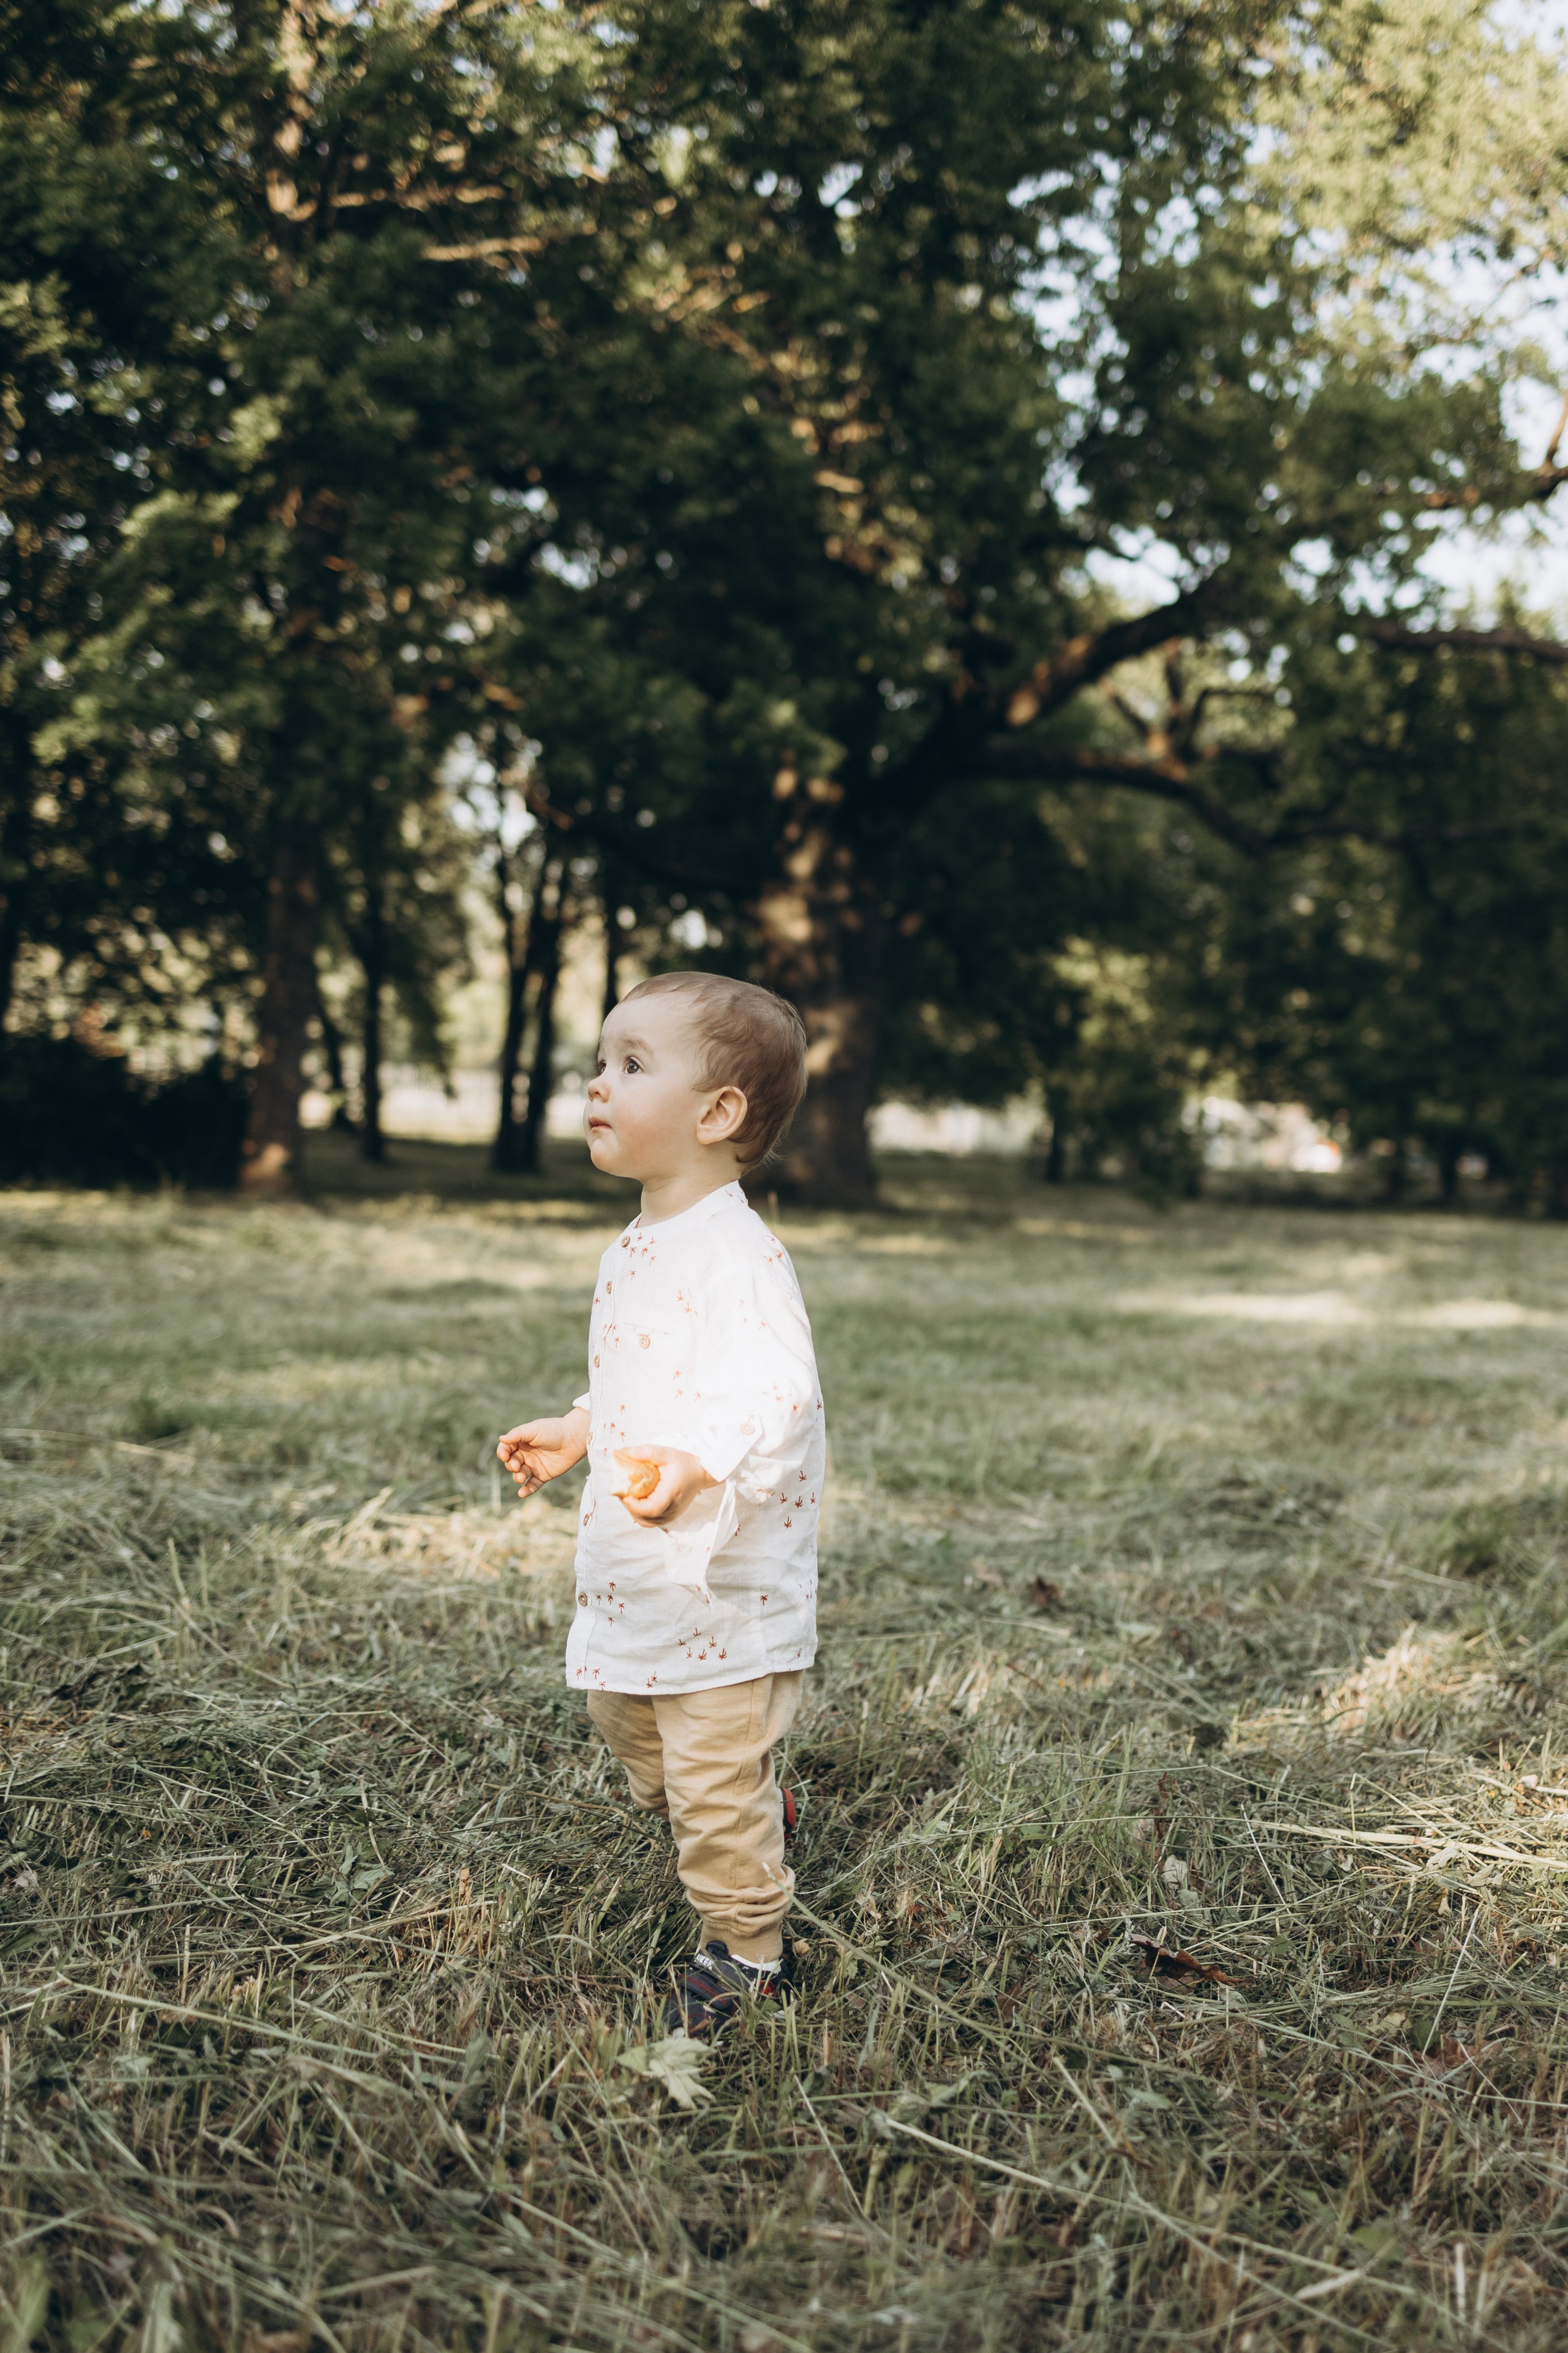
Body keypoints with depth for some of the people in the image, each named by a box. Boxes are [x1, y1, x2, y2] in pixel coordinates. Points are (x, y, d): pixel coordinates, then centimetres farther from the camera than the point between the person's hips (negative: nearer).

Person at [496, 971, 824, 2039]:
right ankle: (760, 1813, 47)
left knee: (716, 1778, 1)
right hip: (634, 1583, 9)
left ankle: (747, 1955, 21)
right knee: (626, 1714, 24)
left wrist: (698, 1468, -47)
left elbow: (775, 1393, -33)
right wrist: (579, 1434, 22)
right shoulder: (635, 1251, 9)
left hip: (725, 1579, -9)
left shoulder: (737, 1257, -23)